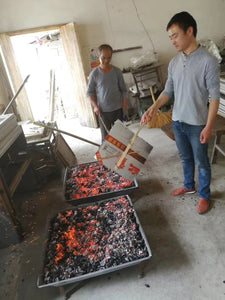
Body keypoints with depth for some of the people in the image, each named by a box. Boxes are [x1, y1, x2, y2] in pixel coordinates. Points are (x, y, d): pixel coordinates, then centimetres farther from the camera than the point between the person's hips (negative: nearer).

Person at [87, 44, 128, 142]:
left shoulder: (117, 71, -1)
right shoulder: (94, 73, -6)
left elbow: (123, 90, 4)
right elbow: (90, 92, 0)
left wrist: (125, 105, -2)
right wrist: (95, 106, -12)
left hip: (117, 109, 2)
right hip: (103, 111, -2)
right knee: (106, 135, 3)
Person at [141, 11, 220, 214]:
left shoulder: (208, 61, -14)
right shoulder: (174, 62, 4)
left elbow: (214, 96, -14)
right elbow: (168, 91, 8)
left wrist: (209, 126, -17)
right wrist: (153, 109, -7)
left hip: (197, 124, -5)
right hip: (178, 121, 6)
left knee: (201, 162, 10)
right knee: (186, 158, 21)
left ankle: (204, 195, 30)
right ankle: (189, 186, 43)